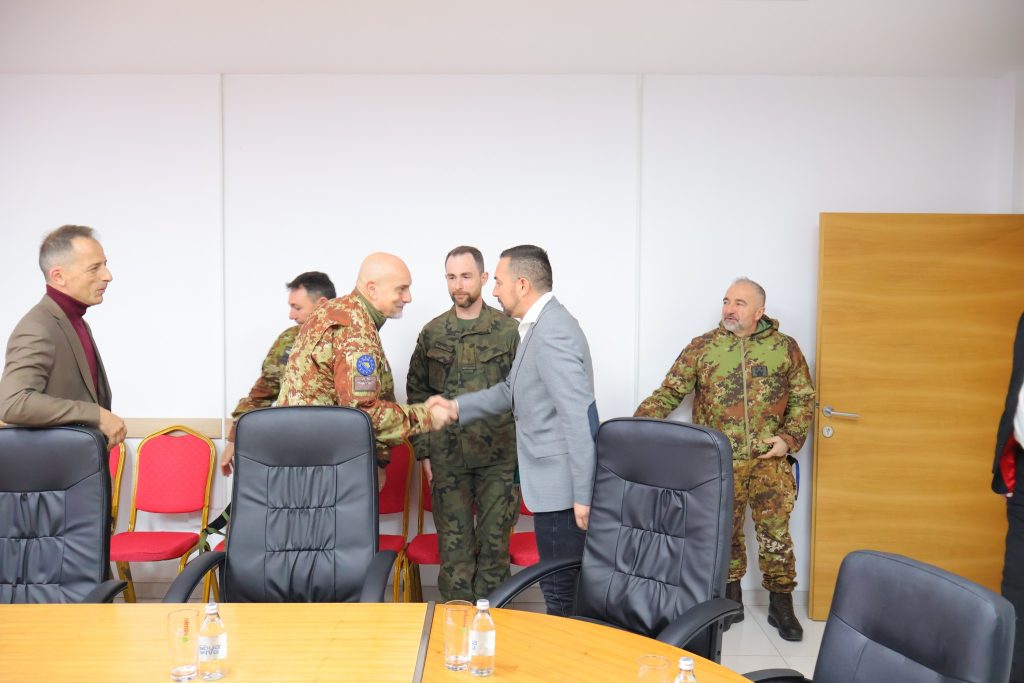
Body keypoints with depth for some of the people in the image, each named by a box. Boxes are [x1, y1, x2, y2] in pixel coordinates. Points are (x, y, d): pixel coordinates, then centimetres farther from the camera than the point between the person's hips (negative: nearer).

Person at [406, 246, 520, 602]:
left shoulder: (509, 329, -1)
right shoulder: (432, 332, 6)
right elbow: (417, 393, 10)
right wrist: (423, 451, 5)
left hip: (498, 455, -1)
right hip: (447, 457, 2)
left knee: (495, 539, 6)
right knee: (454, 542, 8)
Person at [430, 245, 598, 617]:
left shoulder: (552, 334, -21)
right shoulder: (541, 325, 11)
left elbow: (580, 418, -24)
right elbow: (513, 389, 20)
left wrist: (583, 496, -22)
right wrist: (457, 406, 13)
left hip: (561, 486, -10)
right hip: (552, 480, 10)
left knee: (561, 589, 3)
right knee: (559, 583, 20)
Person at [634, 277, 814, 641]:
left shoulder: (785, 347, 4)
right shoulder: (702, 347, 2)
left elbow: (803, 397, 8)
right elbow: (670, 392, -2)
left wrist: (789, 438, -5)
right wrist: (638, 424, -16)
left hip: (769, 459, 0)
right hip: (720, 463, 0)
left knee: (775, 532, 4)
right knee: (725, 532, 11)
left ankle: (781, 604, 22)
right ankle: (730, 600, 28)